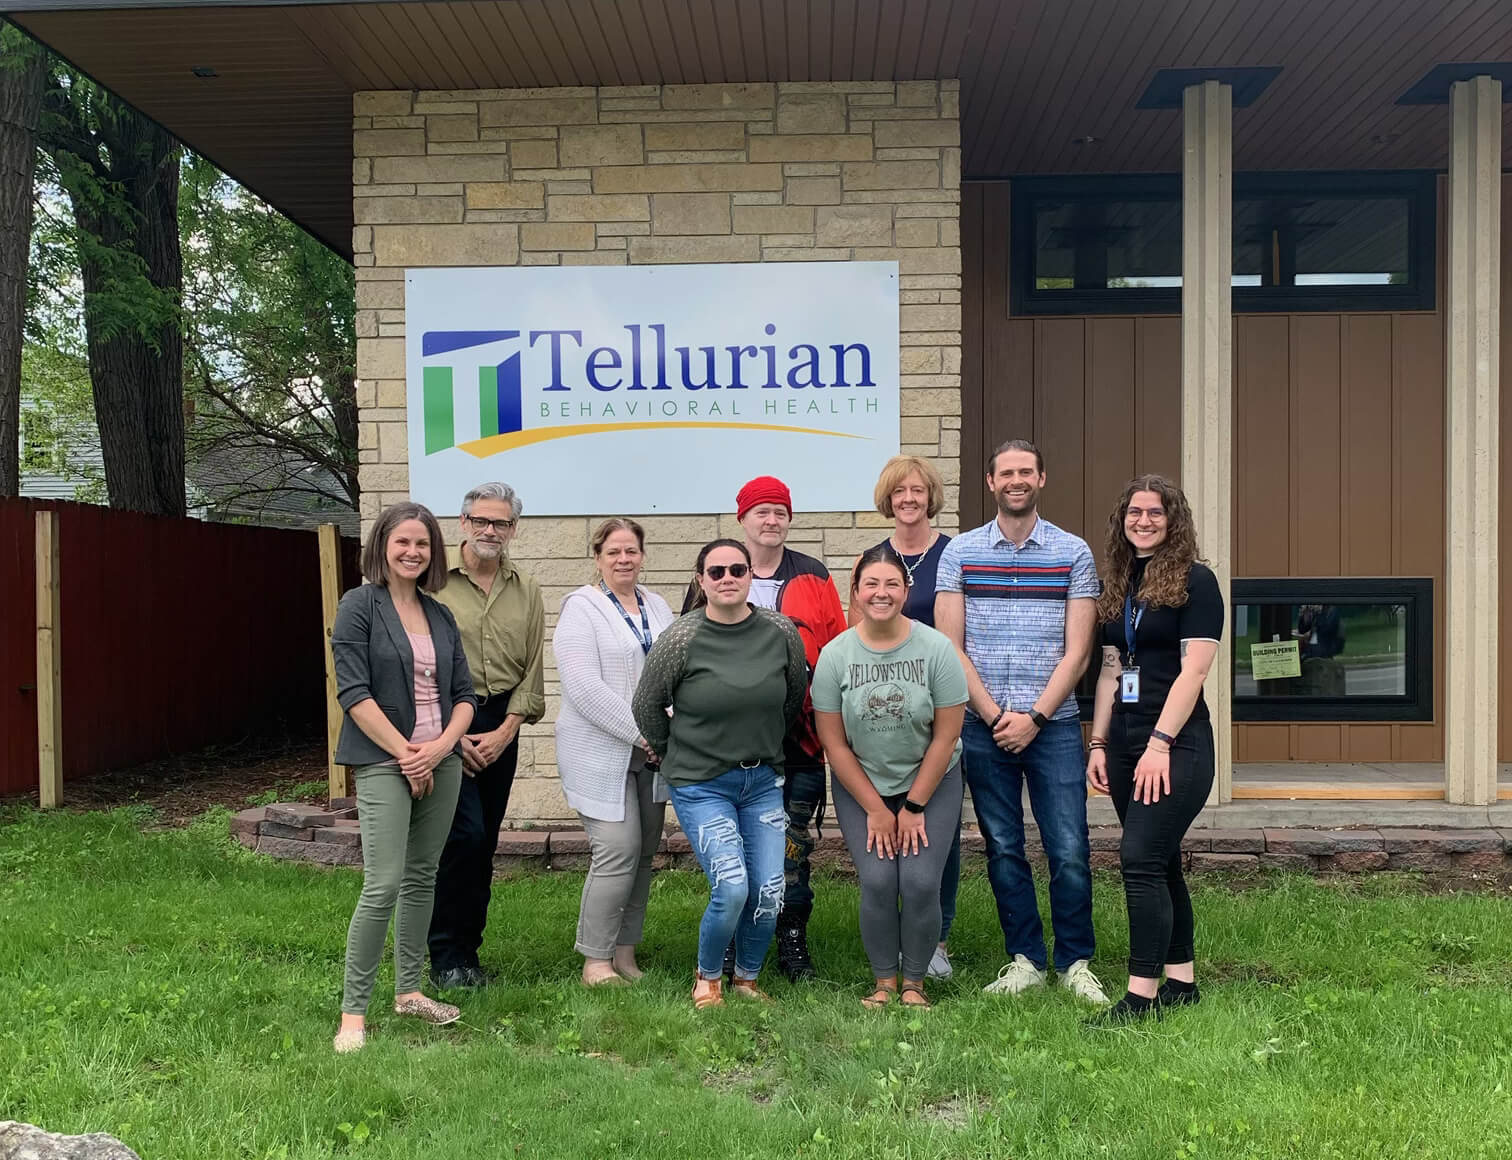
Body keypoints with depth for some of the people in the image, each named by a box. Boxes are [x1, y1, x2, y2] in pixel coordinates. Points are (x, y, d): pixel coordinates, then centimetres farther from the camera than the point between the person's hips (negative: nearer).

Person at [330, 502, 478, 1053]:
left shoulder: (440, 615, 12)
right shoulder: (359, 606, -4)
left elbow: (464, 694, 10)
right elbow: (354, 692, -11)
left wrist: (442, 745, -7)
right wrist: (405, 753, -13)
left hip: (442, 762, 6)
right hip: (384, 764, -6)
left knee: (422, 878, 12)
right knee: (384, 884, -10)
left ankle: (408, 991, 25)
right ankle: (353, 1012, -1)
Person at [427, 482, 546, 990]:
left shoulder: (526, 593, 9)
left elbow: (532, 670, 8)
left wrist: (505, 732, -3)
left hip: (500, 727, 4)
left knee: (485, 842, 8)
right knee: (466, 834, -12)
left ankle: (466, 952, 21)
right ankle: (446, 958, 2)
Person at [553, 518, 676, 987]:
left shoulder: (657, 606, 14)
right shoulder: (581, 607, -5)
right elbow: (584, 688, -15)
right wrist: (642, 733, -16)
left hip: (652, 752, 6)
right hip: (601, 752, -6)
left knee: (644, 852, 8)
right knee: (618, 851, -11)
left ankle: (625, 953, 20)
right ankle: (595, 961, 3)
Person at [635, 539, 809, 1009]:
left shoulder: (781, 632, -4)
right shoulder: (680, 640, -13)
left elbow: (796, 695, 14)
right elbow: (646, 706, 0)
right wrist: (676, 756, 9)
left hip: (763, 781, 4)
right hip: (701, 786, -4)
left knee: (769, 891, 0)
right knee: (732, 888, -15)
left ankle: (747, 978, 26)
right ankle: (707, 979, 12)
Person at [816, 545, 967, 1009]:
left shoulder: (936, 649, -12)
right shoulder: (834, 655, -9)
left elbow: (946, 736, -9)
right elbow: (834, 744, -5)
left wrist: (914, 807, -8)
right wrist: (875, 810, -7)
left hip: (931, 783, -1)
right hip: (860, 785, 1)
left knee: (920, 883, -12)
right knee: (877, 882, -12)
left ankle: (914, 983, 10)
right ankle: (884, 981, 9)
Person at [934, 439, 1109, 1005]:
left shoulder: (1073, 553, 4)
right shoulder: (960, 553, 5)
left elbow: (1076, 652, -1)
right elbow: (950, 647, 0)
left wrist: (1034, 717, -9)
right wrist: (995, 715, -8)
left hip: (1053, 724, -1)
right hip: (982, 725, 1)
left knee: (1070, 852, -2)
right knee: (1003, 850, 8)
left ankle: (1075, 963, 14)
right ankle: (1025, 959, 20)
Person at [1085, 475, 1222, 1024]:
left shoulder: (1194, 581, -5)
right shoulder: (1116, 585, 14)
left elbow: (1193, 670, -12)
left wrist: (1160, 743, -17)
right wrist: (1099, 744, 9)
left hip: (1177, 745, -7)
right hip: (1125, 743, 7)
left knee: (1141, 858, -14)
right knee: (1160, 862, 11)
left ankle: (1141, 993, -9)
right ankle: (1180, 980, 21)